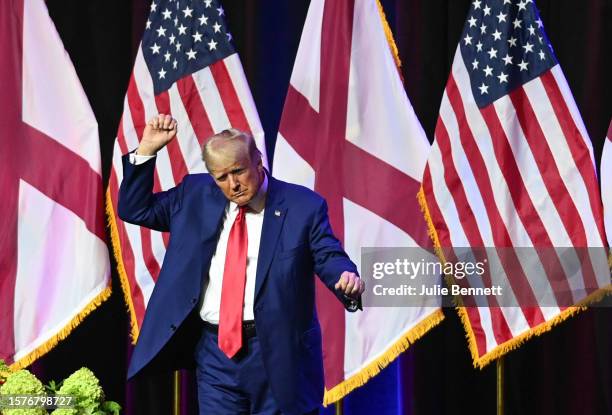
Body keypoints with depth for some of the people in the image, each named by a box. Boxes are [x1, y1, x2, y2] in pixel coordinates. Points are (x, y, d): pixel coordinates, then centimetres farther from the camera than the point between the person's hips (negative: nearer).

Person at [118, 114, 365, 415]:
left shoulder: (303, 205, -4)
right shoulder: (195, 196, 8)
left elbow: (329, 257, -7)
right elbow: (135, 209, 13)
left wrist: (347, 281, -31)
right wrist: (147, 149, 2)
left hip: (277, 353, -3)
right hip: (215, 350, 3)